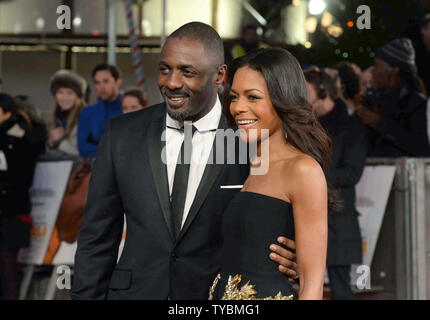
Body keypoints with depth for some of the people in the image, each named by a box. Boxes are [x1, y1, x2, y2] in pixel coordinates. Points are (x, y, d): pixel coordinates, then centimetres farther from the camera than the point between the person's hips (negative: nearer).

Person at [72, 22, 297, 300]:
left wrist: (290, 262, -21)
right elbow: (97, 238, 2)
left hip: (217, 296, -2)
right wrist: (87, 296, -3)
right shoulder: (122, 135, -1)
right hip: (135, 291, 2)